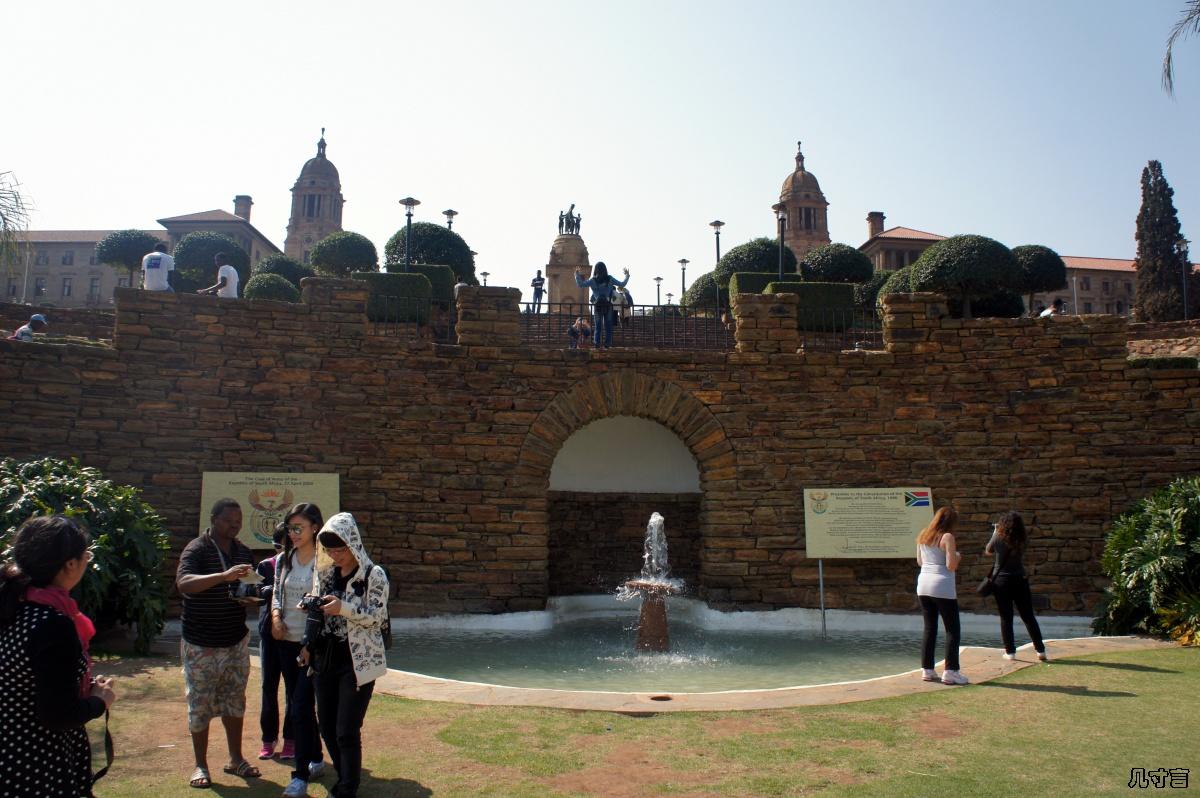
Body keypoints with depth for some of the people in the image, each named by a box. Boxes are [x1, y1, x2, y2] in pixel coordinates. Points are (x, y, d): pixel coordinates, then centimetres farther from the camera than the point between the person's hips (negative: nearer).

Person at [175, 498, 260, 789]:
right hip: (201, 644, -5)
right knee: (200, 705, 5)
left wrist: (250, 598, -5)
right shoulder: (197, 550, -12)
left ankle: (236, 759, 26)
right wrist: (224, 576, -44)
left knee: (234, 701, 14)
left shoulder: (243, 552, 7)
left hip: (236, 641, 6)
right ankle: (201, 765, 19)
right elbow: (184, 583, -31)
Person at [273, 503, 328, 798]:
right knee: (297, 704, 16)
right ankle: (315, 759, 33)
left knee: (300, 707, -7)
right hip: (287, 641, 7)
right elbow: (276, 593, 16)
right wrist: (276, 616, -1)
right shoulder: (284, 559, 6)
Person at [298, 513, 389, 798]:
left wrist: (343, 608, -27)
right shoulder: (326, 573, 8)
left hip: (358, 661, -6)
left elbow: (377, 616, -15)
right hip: (326, 658, 6)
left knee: (347, 731, -5)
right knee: (326, 726, 12)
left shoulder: (374, 575, -10)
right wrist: (308, 646, 7)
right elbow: (316, 613, 16)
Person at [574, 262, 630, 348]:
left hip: (597, 305, 0)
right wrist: (627, 275, 18)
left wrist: (577, 275, 4)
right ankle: (607, 344, 0)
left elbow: (580, 284, -8)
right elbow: (622, 284, 4)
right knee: (608, 325, 5)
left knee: (597, 325, 8)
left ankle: (597, 343, 0)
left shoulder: (593, 280, -3)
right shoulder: (610, 279, -1)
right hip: (607, 305, 0)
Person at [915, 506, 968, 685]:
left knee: (929, 629, 13)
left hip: (923, 585, 6)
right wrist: (957, 556, 5)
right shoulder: (947, 537, -10)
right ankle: (950, 672, 0)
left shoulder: (923, 535, 10)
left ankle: (927, 670, 14)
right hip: (942, 587, -6)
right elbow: (951, 565, -14)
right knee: (952, 630, 4)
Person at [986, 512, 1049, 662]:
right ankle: (1040, 650, 13)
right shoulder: (1023, 540, -6)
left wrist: (995, 533, 15)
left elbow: (988, 550, 6)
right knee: (1029, 617, 11)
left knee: (1006, 618, 6)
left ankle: (1010, 651, 7)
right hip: (1019, 581, 2)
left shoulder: (998, 538, -12)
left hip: (1001, 581, -2)